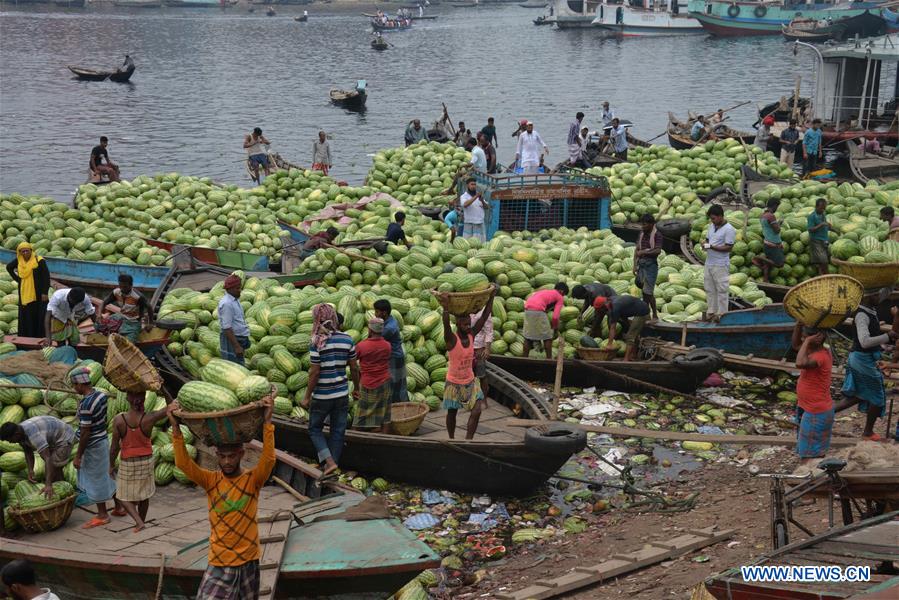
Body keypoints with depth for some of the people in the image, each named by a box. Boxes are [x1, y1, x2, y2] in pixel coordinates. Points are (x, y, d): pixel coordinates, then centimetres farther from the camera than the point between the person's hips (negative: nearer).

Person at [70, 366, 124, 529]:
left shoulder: (86, 404, -26)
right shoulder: (101, 395, -1)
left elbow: (85, 432, -23)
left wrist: (78, 456, -16)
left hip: (92, 446, -8)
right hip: (103, 440, 8)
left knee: (95, 479, 6)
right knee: (107, 475, 21)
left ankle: (102, 515, 18)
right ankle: (119, 507, 32)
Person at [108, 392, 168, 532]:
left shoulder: (119, 420, -21)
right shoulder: (149, 419, -20)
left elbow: (114, 446, -12)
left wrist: (111, 465, 2)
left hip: (127, 463, -2)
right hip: (146, 461, 2)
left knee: (123, 496, 13)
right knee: (144, 495, 21)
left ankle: (139, 522, -3)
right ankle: (141, 521, 33)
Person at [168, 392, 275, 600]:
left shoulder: (253, 480, -7)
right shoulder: (211, 481, -2)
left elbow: (269, 459, -25)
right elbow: (183, 463, -16)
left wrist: (267, 422, -34)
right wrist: (175, 428, -26)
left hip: (248, 561, 0)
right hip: (219, 563, 0)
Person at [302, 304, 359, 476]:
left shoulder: (317, 342, -15)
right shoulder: (347, 339, -1)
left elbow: (314, 372, -14)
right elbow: (354, 367, 4)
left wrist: (307, 397, -6)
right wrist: (357, 388, 19)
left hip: (322, 396, -4)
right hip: (342, 394, 4)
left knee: (315, 429, 13)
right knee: (338, 431, 14)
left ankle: (329, 462, -1)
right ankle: (333, 462, 19)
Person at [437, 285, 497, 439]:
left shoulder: (471, 335, -5)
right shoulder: (451, 339, -20)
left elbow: (484, 317, -8)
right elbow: (446, 325, -40)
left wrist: (491, 297, -15)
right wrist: (445, 308, -55)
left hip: (470, 381, 4)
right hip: (454, 383, -4)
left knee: (477, 410, -10)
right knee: (452, 413, 11)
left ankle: (467, 441, -2)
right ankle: (452, 440, 31)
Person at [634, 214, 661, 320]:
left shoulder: (657, 234, -9)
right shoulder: (641, 234, 9)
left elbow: (658, 251, -18)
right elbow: (637, 249, 10)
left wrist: (644, 252, -13)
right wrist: (635, 265, 4)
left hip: (651, 264, -6)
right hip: (641, 263, 6)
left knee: (648, 291, -6)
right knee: (644, 290, 10)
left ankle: (655, 315, 4)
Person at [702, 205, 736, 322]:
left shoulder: (728, 229, -13)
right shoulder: (712, 226, 11)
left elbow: (728, 247, -16)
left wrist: (712, 247, -23)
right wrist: (705, 244, -3)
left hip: (721, 265, -8)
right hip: (709, 263, 8)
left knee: (721, 290, -2)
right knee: (709, 289, 12)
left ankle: (721, 314, 4)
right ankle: (712, 312, 20)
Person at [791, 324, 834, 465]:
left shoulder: (820, 356, -25)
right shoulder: (816, 352, 3)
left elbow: (800, 363, -45)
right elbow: (796, 345, 17)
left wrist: (807, 342, -32)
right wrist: (799, 324, 4)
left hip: (815, 414, -10)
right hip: (811, 410, 10)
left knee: (807, 458, -7)